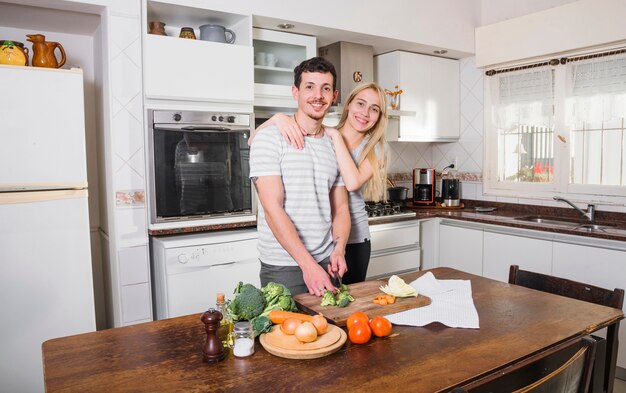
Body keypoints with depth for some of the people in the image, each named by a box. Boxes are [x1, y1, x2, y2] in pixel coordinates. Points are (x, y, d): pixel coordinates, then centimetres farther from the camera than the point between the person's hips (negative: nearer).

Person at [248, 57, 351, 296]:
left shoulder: (335, 146, 9)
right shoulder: (270, 138, -9)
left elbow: (341, 208, 11)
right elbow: (272, 208, -17)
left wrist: (339, 250, -8)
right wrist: (308, 264, -22)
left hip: (327, 264, 6)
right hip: (283, 267, -5)